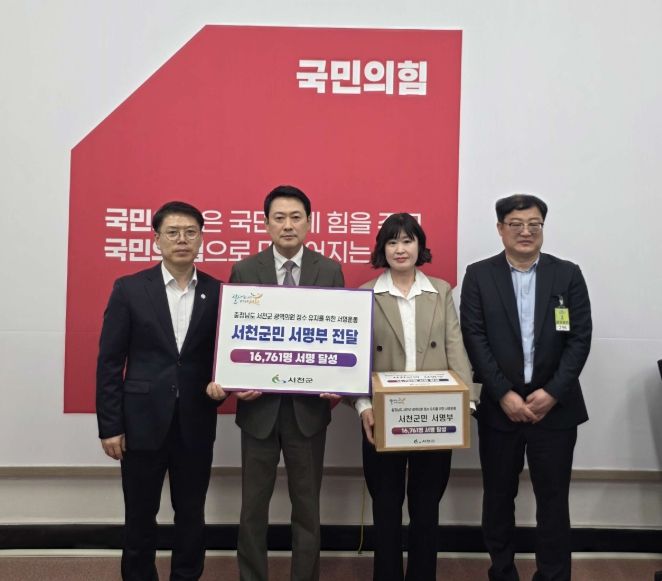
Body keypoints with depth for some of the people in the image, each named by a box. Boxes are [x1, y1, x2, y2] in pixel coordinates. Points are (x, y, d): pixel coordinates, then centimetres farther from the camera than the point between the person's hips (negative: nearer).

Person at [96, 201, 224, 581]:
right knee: (140, 516, 13)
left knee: (191, 515, 14)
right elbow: (110, 361, -3)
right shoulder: (129, 289, -2)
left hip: (196, 423, 1)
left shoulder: (217, 292, 1)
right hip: (143, 421, -1)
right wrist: (109, 426, -5)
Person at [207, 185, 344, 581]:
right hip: (260, 403, 0)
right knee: (254, 503, 14)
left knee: (307, 503, 14)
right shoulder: (245, 271, -1)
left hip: (309, 404, 0)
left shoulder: (330, 271, 0)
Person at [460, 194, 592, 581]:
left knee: (553, 499, 7)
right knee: (498, 497, 11)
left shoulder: (568, 275, 4)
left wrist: (552, 393, -12)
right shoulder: (479, 276, 1)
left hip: (554, 407, 0)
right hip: (499, 407, 0)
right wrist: (504, 395, -13)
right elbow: (474, 340, -6)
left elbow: (580, 339, -2)